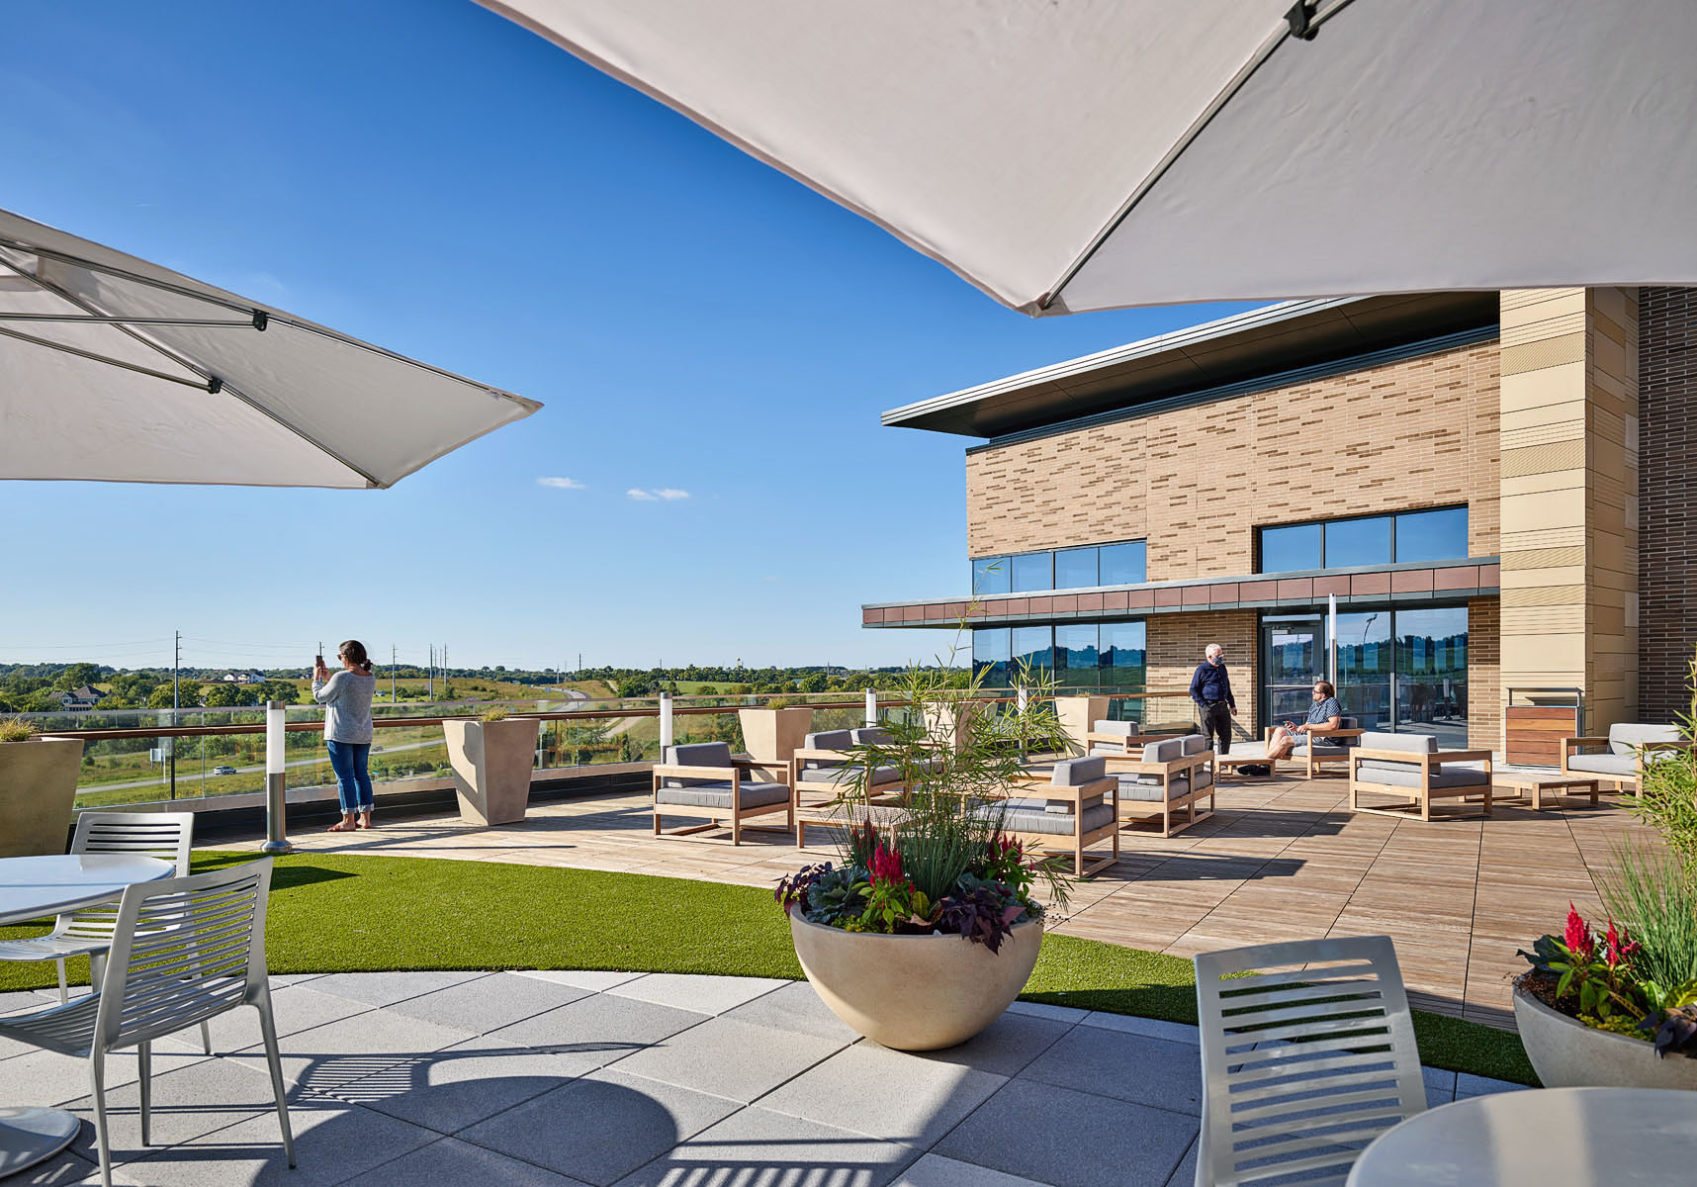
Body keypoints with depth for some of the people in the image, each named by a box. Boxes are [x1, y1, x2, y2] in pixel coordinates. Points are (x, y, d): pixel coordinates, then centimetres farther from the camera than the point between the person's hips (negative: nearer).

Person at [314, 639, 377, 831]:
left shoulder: (342, 678, -18)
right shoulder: (370, 678, 5)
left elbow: (320, 696, -4)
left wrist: (316, 678, 11)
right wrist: (328, 678, 21)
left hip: (341, 734, -7)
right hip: (364, 734, 7)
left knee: (344, 776, -2)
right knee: (361, 774, 13)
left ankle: (348, 821, 1)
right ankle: (365, 818, 15)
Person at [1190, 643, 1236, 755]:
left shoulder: (1222, 668, 14)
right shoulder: (1202, 669, -7)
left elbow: (1227, 687, 24)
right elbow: (1193, 690, -7)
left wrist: (1232, 704, 19)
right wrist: (1203, 704, -15)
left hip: (1222, 706, 7)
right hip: (1208, 707, -7)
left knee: (1226, 735, 10)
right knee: (1207, 736, -2)